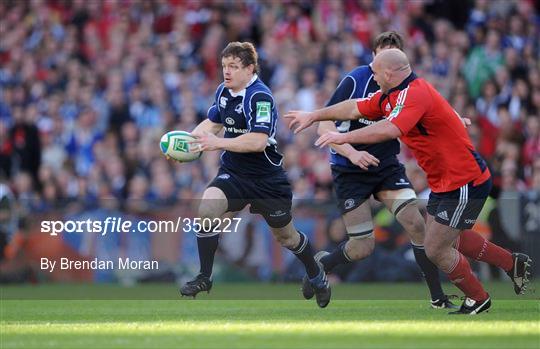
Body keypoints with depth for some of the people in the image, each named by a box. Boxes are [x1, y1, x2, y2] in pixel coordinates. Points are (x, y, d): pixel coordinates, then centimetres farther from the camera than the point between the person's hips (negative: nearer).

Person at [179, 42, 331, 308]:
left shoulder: (260, 97, -22)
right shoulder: (223, 91, 2)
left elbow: (258, 141, -31)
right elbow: (212, 123, 18)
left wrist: (218, 143, -34)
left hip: (267, 179, -5)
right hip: (233, 172, 5)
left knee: (286, 236, 13)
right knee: (206, 210, -23)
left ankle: (316, 276, 42)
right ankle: (204, 279, -12)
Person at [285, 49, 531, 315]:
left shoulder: (415, 94, -25)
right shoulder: (390, 96, 6)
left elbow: (390, 130, -41)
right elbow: (354, 109, 19)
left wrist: (344, 137, -36)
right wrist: (314, 116, 24)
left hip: (464, 184, -10)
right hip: (444, 182, 10)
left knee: (435, 250, -3)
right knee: (450, 238, 24)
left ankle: (477, 299, 16)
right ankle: (513, 263, 35)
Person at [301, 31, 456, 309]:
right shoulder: (355, 81, -16)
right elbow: (325, 126, -15)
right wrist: (351, 153, -30)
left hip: (387, 166, 3)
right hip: (350, 171, -3)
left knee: (416, 224, -15)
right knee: (363, 248, -6)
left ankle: (438, 298, -6)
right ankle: (322, 263, 28)